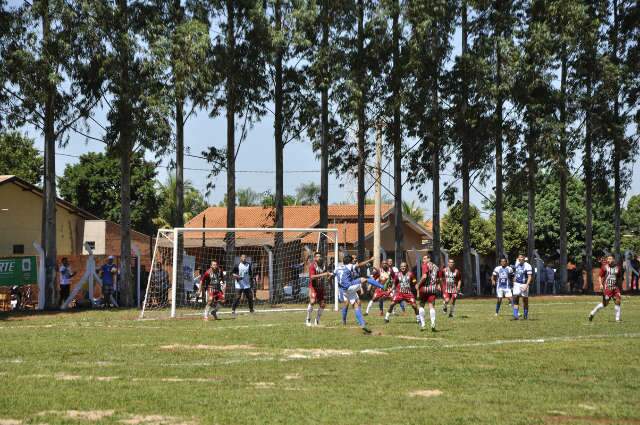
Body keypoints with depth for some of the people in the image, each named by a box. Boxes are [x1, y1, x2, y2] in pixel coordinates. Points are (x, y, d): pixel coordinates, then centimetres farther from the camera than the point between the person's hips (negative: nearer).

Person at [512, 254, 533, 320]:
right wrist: (514, 284, 22)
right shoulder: (517, 265, 7)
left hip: (524, 284, -5)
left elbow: (530, 277, -16)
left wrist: (527, 285, -25)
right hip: (517, 284, 5)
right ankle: (516, 315, -10)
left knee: (525, 300, 6)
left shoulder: (527, 266, -13)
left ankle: (525, 314, 23)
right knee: (515, 299, -8)